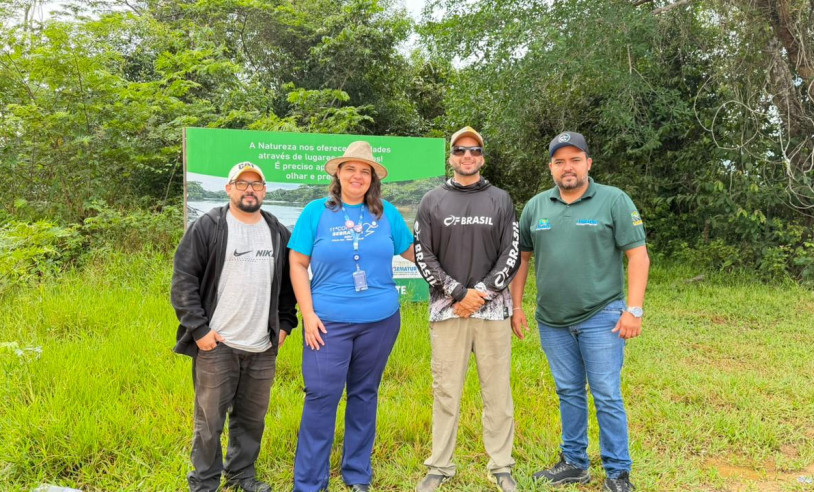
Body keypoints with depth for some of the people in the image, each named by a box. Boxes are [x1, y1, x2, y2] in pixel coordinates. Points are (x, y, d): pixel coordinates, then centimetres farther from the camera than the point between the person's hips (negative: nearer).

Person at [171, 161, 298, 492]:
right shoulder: (207, 228, -4)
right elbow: (184, 279, -6)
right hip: (217, 345, -4)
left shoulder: (278, 233, 10)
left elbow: (288, 283, 19)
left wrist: (285, 324, 11)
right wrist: (198, 328, -11)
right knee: (210, 419, 5)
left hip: (263, 347, 4)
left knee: (252, 417, 14)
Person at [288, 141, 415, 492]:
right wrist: (308, 314, -7)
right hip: (329, 321, -2)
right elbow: (297, 265, -1)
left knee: (365, 394, 12)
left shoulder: (386, 213, 5)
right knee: (322, 397, -2)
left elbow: (414, 251, 13)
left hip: (380, 320, 3)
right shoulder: (317, 211, -1)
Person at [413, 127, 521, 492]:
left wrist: (481, 292, -10)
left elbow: (512, 255, 2)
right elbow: (423, 256, 1)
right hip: (447, 309, 0)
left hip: (492, 308, 1)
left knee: (497, 390, 5)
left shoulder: (500, 200, 8)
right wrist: (457, 294, -9)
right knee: (446, 390, 4)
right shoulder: (432, 201, 6)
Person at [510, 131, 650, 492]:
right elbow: (521, 258, 12)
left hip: (600, 317, -4)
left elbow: (638, 256, -7)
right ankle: (574, 463, 29)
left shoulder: (614, 201, -5)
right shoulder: (535, 206, 6)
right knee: (569, 393, 15)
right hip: (552, 321, 4)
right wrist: (516, 307, 8)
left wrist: (634, 310, -12)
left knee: (607, 397, 1)